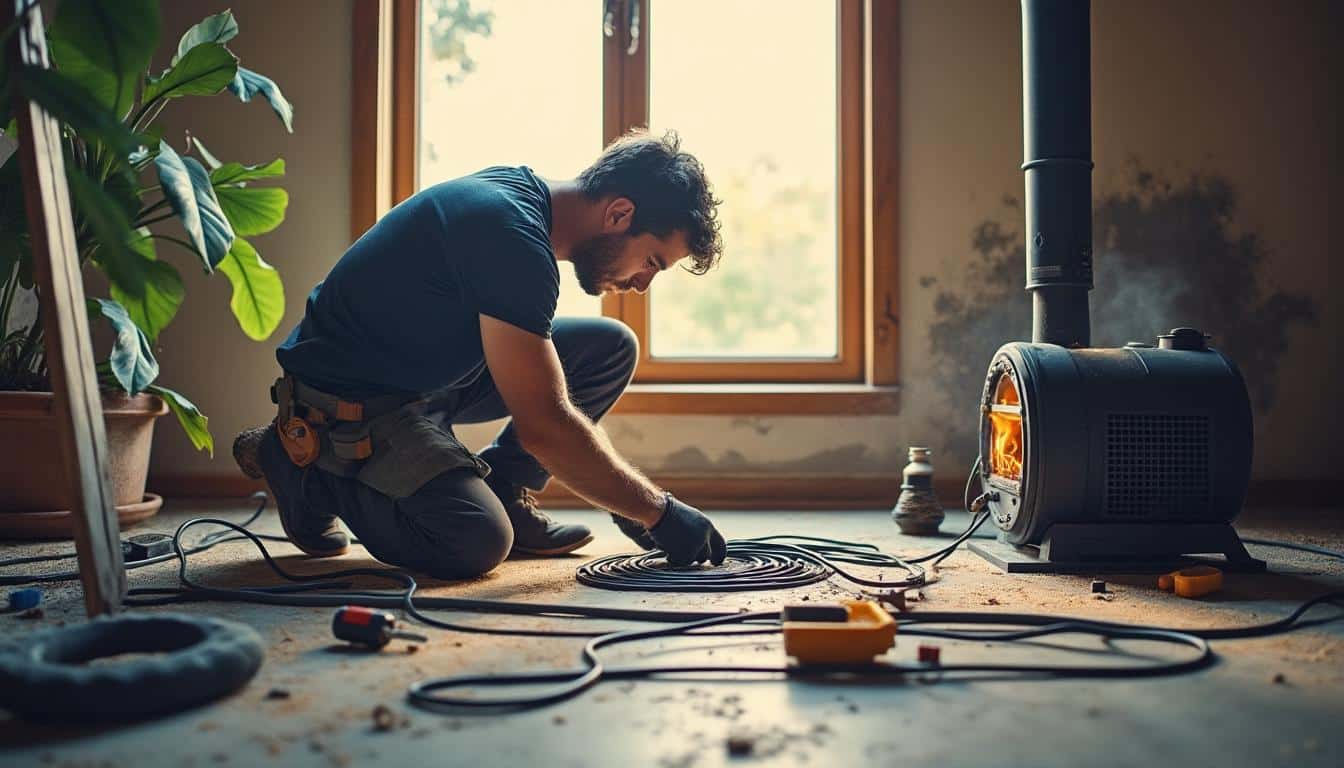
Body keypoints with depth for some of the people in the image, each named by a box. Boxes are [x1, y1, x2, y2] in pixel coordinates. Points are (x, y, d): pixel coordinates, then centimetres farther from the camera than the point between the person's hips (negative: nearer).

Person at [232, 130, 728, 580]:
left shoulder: (519, 191, 3)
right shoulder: (515, 237, -27)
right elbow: (544, 426, -28)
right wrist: (658, 511, -18)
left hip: (429, 372, 9)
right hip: (349, 401, -9)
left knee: (611, 348, 1)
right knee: (478, 542, -27)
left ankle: (502, 491, 5)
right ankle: (305, 468, -4)